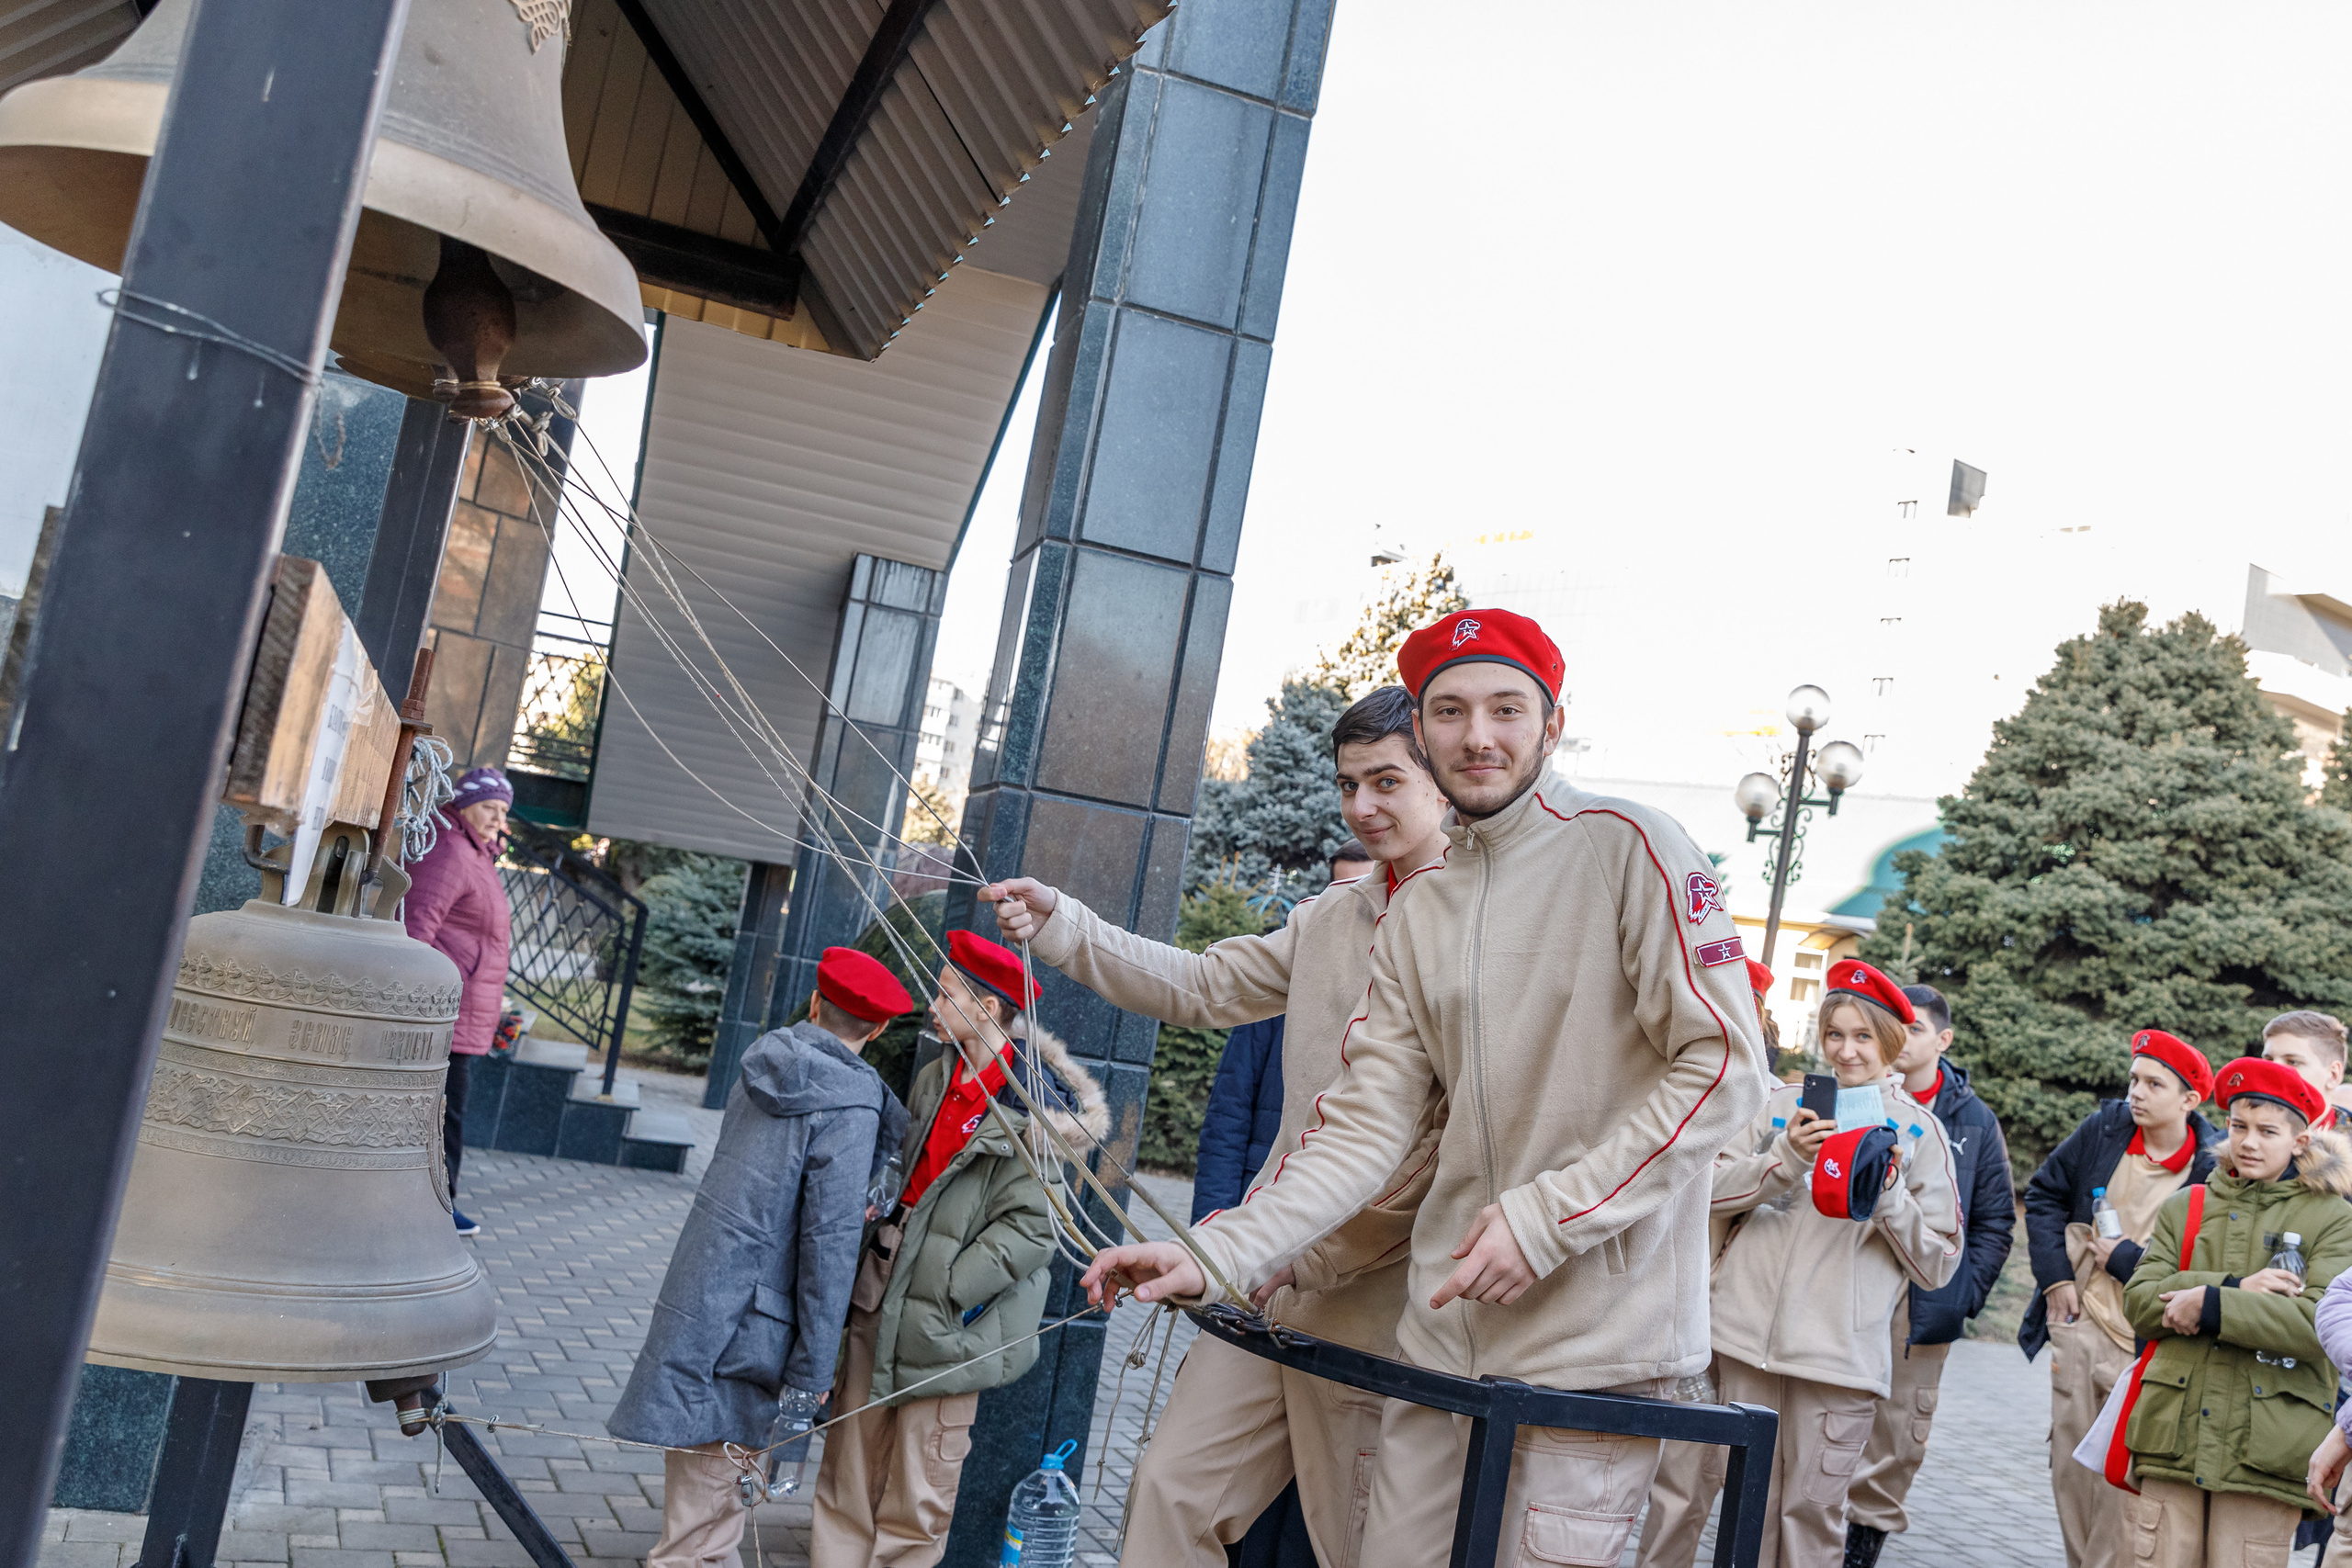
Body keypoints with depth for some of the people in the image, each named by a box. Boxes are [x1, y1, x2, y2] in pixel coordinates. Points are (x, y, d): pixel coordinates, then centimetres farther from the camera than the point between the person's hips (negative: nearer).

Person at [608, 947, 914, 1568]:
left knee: (702, 1453, 18)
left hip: (699, 1283, 7)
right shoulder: (850, 1107, -17)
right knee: (714, 1459, 4)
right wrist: (815, 1364, -13)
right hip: (746, 1311, -7)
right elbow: (829, 1238, -18)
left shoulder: (764, 1067, 5)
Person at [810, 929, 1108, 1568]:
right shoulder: (935, 1079, 10)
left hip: (940, 1326, -7)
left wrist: (946, 1291, -18)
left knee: (916, 1497, 3)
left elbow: (1033, 1227, -16)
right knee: (848, 1474, 13)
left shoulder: (1029, 1106, -13)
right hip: (878, 1301, 7)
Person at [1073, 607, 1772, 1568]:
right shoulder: (1415, 916, 10)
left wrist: (1547, 1216, -16)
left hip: (1599, 1335, -5)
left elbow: (1725, 1067, -11)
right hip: (1446, 1329, 5)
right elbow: (1364, 1126, 5)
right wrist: (1213, 1255, -7)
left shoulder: (1627, 848, -7)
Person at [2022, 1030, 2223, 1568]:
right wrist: (2055, 1276, 3)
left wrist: (2125, 1259, -12)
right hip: (2078, 1326, 4)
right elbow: (2044, 1193, 12)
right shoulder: (2104, 1129, 2)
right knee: (2070, 1467, 11)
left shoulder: (2215, 1169, -11)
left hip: (2145, 1347, -4)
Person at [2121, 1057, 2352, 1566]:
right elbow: (2138, 1300, 1)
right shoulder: (2184, 1207, 14)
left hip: (2262, 1447, -2)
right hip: (2171, 1436, 3)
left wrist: (2210, 1306, -14)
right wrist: (2236, 1288, -11)